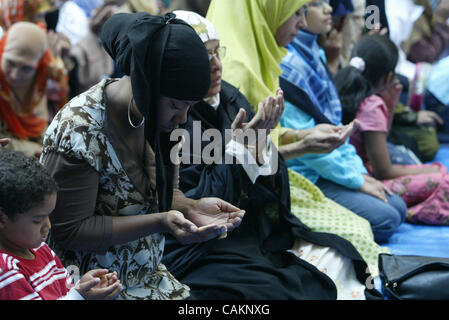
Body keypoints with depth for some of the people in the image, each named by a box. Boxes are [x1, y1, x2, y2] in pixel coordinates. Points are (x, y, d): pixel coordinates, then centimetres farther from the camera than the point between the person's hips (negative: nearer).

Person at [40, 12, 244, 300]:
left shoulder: (157, 114, -3)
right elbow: (69, 231, -19)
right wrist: (159, 222, -27)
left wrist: (191, 208, -14)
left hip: (151, 274, 6)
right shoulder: (79, 131, -24)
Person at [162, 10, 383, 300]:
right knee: (278, 290, -27)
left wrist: (262, 143, -13)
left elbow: (269, 184, 7)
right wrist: (238, 147, -21)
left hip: (256, 230, 7)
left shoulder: (229, 97, 5)